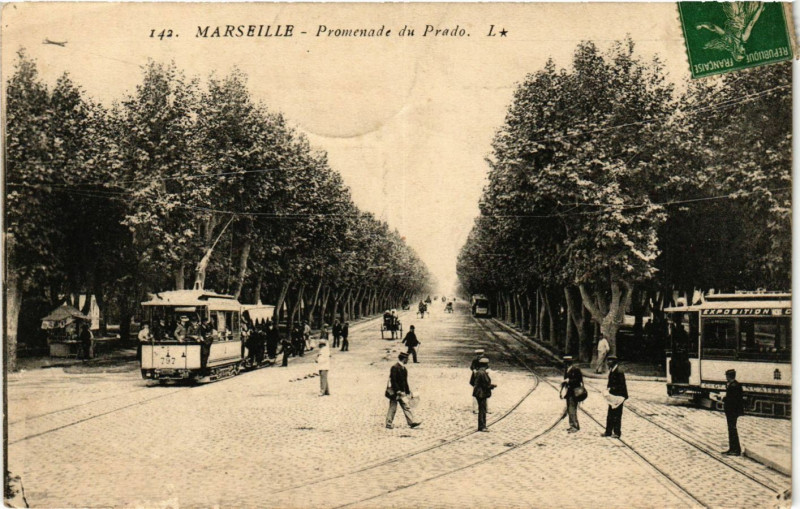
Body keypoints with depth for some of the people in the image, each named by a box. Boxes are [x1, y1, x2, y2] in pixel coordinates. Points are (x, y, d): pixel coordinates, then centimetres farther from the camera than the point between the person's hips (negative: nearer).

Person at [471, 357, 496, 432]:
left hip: (479, 393, 10)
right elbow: (487, 384, -21)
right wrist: (493, 385, -1)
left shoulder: (477, 372, 8)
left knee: (482, 409, 16)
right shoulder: (483, 373, -22)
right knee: (482, 410, -3)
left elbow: (472, 382, 16)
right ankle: (481, 427, 2)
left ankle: (482, 426, 23)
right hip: (482, 394, -10)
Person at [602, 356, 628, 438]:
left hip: (618, 396, -9)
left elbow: (622, 385, -20)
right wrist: (608, 388, 4)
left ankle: (617, 432, 8)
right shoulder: (611, 370, 9)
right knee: (610, 415, 13)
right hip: (612, 396, 9)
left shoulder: (619, 372, -19)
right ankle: (608, 431, 21)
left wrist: (611, 389, -21)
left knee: (616, 415, 0)